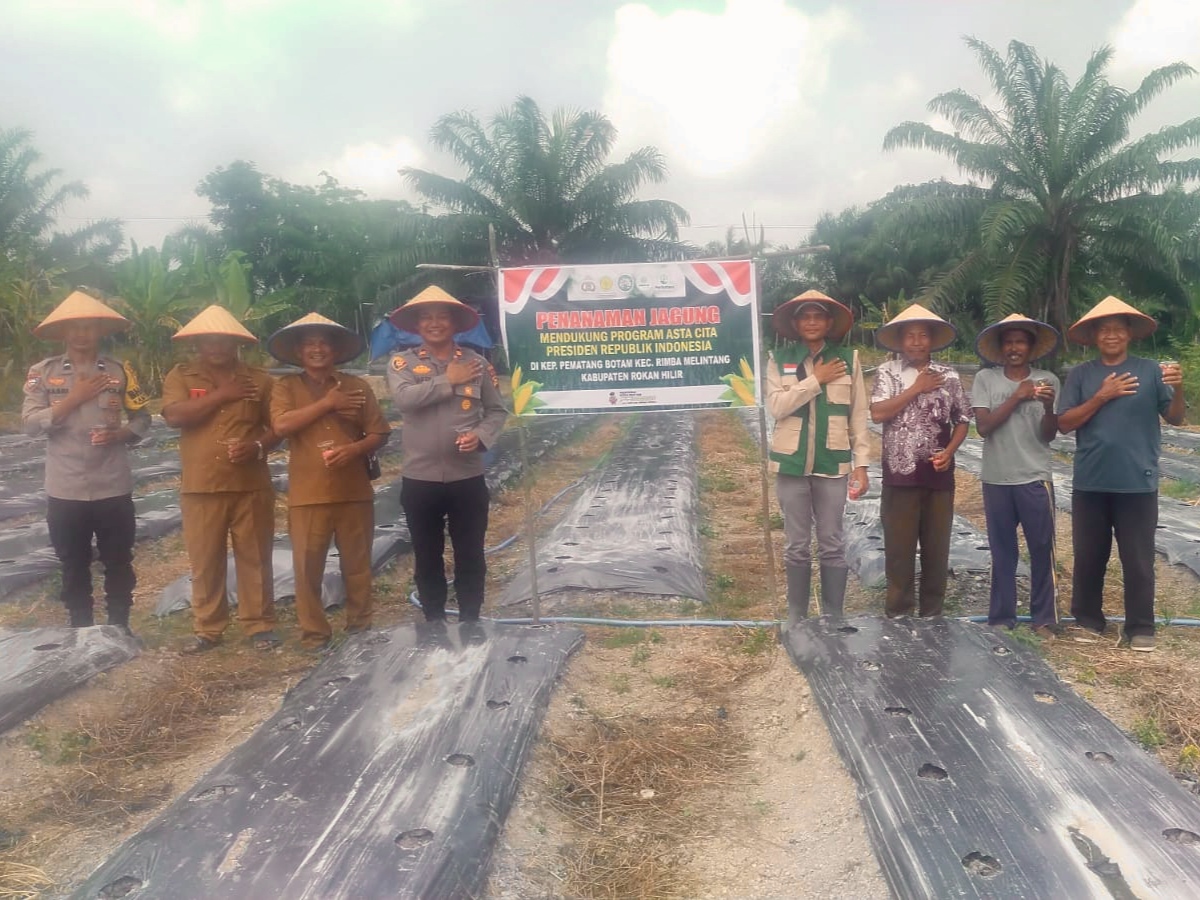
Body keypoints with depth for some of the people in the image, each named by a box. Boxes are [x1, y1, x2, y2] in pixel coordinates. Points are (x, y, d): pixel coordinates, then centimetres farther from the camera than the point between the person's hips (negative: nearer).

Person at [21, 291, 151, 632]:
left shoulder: (119, 371, 2)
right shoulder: (42, 372, 1)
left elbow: (142, 419, 6)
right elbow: (30, 423, -7)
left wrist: (119, 434, -13)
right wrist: (73, 399, -14)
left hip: (113, 488, 0)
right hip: (65, 490, 0)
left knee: (119, 563, 10)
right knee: (74, 567, 12)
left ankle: (120, 628, 25)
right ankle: (81, 632, 26)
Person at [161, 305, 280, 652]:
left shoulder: (258, 379, 6)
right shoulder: (180, 376, 4)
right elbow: (174, 416, -13)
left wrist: (258, 446, -14)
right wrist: (220, 395, -13)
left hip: (251, 486, 0)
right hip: (200, 487, 0)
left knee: (255, 559, 7)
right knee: (205, 562, 8)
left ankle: (259, 624, 18)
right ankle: (207, 628, 22)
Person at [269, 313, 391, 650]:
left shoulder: (357, 387, 7)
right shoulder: (286, 386, 4)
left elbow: (379, 434, 5)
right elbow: (281, 425, -13)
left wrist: (355, 448, -14)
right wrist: (326, 403, -11)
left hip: (354, 492, 2)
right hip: (308, 494, -1)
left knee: (357, 565, 10)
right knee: (308, 567, 1)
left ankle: (360, 628, 24)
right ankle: (314, 635, 13)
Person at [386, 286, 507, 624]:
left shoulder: (477, 363, 4)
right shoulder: (402, 362, 2)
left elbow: (497, 410, 8)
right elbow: (403, 398, -18)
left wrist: (481, 435, -11)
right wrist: (448, 381, -11)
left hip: (468, 478, 0)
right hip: (420, 479, 0)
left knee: (470, 558, 8)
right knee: (427, 559, 11)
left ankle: (470, 624, 23)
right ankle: (434, 625, 26)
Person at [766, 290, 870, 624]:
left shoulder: (848, 358, 4)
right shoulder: (779, 359, 3)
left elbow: (858, 414, 3)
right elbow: (776, 406, -10)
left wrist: (861, 463, -1)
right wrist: (816, 379, -11)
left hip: (833, 464, 0)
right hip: (792, 464, 0)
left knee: (832, 546, 6)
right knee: (796, 546, 7)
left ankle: (834, 618, 18)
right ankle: (796, 618, 19)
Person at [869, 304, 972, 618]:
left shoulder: (949, 376, 6)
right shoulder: (887, 372, 0)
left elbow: (962, 421, 10)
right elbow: (877, 413, -13)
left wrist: (949, 451, -6)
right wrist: (916, 389, -11)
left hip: (939, 474, 2)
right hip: (900, 473, -2)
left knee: (937, 547, 9)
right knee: (899, 547, 4)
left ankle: (933, 613, 23)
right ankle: (898, 614, 17)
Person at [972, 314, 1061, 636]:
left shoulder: (1047, 380, 0)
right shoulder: (985, 379, -1)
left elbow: (1049, 435, -2)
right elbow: (983, 427, -10)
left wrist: (1048, 408, -21)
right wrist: (1016, 397, -16)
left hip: (1035, 479, 0)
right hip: (996, 479, 0)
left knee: (1042, 550, 4)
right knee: (1002, 552, 8)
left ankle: (1044, 619, 15)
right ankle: (1001, 618, 17)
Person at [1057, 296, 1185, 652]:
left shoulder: (1150, 370, 2)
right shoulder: (1080, 375, 4)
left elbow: (1175, 418, 0)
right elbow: (1064, 423, -2)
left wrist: (1178, 389, -20)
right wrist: (1102, 396, -12)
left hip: (1138, 482, -1)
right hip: (1090, 482, 1)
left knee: (1138, 559, 5)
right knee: (1088, 555, 10)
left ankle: (1141, 627, 16)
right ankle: (1087, 619, 23)